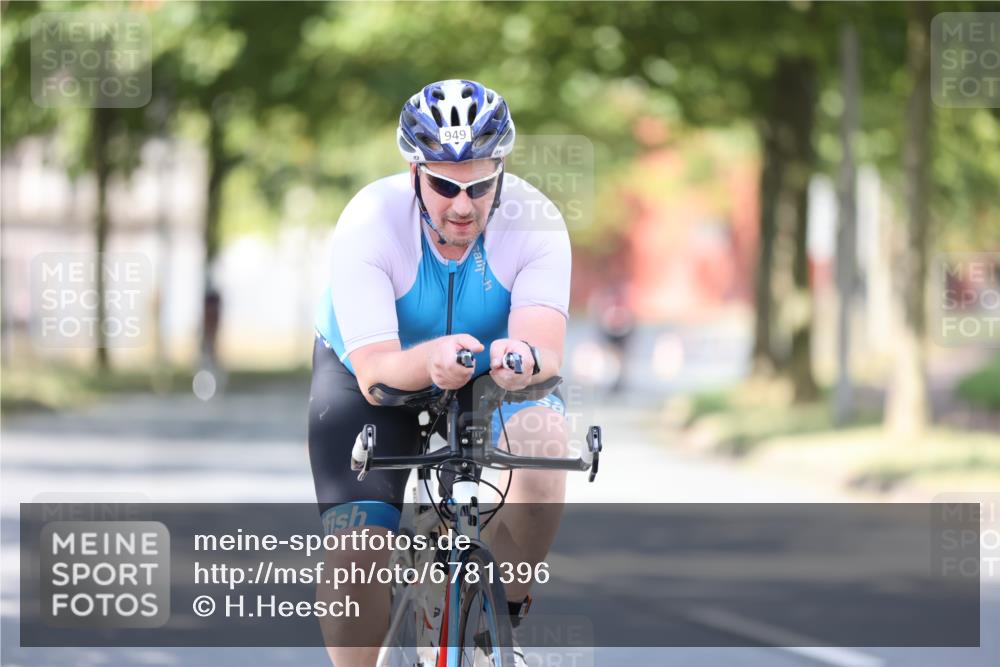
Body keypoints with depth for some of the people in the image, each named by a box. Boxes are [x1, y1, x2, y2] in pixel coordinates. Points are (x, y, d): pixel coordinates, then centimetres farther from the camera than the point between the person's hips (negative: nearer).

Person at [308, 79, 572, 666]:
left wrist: (526, 358, -64)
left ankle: (508, 607, -11)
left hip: (490, 378, 1)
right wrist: (431, 360, -60)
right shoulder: (370, 222, -31)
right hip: (369, 377, -1)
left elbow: (547, 348, -39)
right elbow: (375, 373, -38)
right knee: (355, 550, -21)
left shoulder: (534, 220, -27)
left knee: (544, 437, -33)